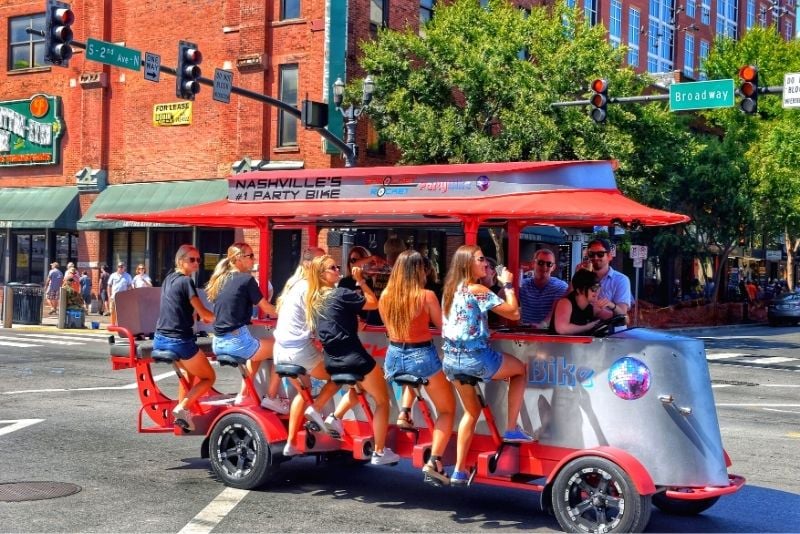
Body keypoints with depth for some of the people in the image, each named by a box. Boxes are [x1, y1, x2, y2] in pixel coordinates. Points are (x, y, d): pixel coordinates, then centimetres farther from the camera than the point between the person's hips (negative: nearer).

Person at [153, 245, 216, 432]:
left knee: (189, 371, 32)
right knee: (209, 377, 9)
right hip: (179, 341, -8)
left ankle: (182, 413, 22)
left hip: (160, 340, 8)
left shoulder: (168, 279, 14)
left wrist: (202, 316, 16)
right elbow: (203, 313, -11)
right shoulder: (186, 281, -11)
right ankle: (182, 408, -11)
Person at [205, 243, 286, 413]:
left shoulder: (220, 280, 14)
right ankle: (271, 398, 8)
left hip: (218, 343, 8)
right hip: (237, 341, -8)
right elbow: (266, 308, -1)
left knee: (258, 348, 35)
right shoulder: (246, 279, -8)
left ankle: (243, 396, 32)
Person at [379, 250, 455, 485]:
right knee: (447, 410, 9)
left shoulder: (385, 295, 0)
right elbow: (442, 326, -2)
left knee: (413, 374, 40)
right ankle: (434, 462, -5)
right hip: (422, 357, -4)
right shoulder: (426, 296, -13)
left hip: (394, 357, 4)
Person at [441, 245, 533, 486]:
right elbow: (514, 313, -13)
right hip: (475, 357, -7)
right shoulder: (478, 290, -13)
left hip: (451, 359, 7)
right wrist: (508, 284, -2)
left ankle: (459, 471, 19)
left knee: (472, 411, 22)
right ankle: (511, 428, 13)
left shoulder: (450, 289, 11)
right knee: (520, 369, 18)